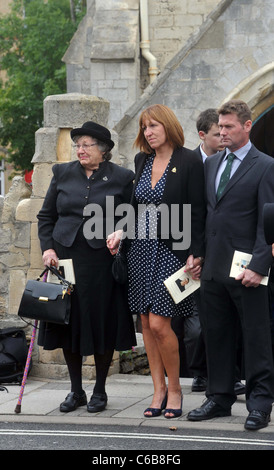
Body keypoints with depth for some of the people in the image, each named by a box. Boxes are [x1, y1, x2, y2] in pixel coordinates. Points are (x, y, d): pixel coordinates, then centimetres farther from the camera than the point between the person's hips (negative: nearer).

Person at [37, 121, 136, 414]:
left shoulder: (121, 178, 0)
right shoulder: (63, 174, 8)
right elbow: (46, 216, 13)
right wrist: (47, 248, 1)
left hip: (102, 260, -3)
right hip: (65, 259, 3)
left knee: (103, 323, 1)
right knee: (68, 321, 5)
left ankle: (100, 390, 15)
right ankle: (76, 390, 17)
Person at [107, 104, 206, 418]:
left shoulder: (189, 162, -7)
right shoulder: (142, 160, 11)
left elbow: (197, 213, -8)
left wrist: (195, 254, -12)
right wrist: (121, 231, 3)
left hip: (170, 251, -6)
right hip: (141, 249, 6)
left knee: (159, 323, -11)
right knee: (146, 324, 6)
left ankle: (174, 389, 6)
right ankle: (159, 390, 14)